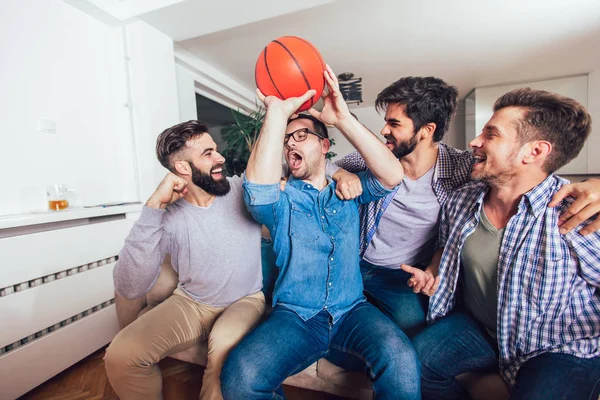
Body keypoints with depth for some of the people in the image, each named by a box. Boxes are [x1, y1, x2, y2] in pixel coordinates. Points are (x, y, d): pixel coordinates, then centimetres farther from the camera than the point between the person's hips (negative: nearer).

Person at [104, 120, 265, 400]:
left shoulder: (242, 190, -10)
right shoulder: (168, 217, -12)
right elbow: (129, 289, -25)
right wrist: (153, 207, -30)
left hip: (245, 301, -1)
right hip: (190, 303, 2)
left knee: (225, 345, -31)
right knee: (121, 355, -15)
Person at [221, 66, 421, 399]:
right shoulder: (282, 198, 1)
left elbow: (393, 176, -12)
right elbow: (259, 187, -24)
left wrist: (343, 118, -19)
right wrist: (277, 111, -21)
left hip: (352, 311, 1)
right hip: (294, 315, 0)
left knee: (401, 361, -29)